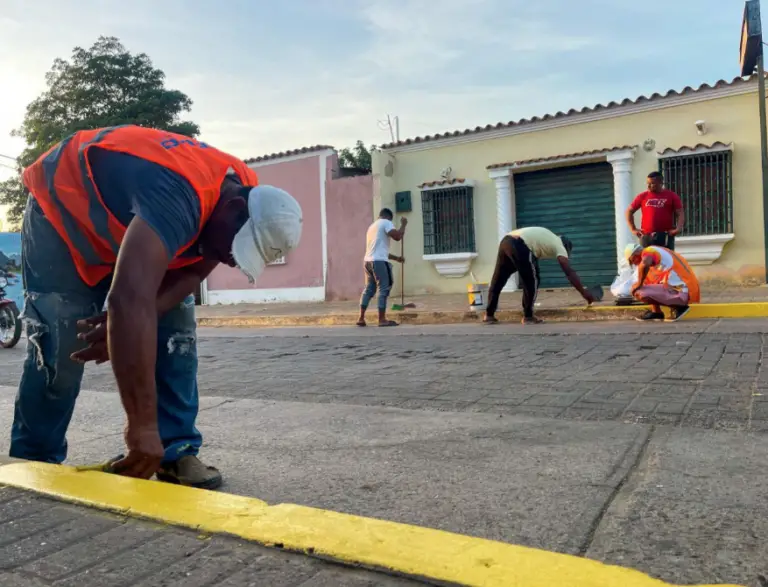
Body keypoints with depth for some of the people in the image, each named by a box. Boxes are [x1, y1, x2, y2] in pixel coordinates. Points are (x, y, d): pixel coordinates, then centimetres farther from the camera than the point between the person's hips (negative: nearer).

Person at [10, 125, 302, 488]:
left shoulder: (245, 193, -18)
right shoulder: (178, 197, -44)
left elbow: (192, 273, -12)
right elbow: (129, 299, -54)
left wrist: (127, 325, -29)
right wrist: (142, 424, -52)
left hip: (128, 222, 6)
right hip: (60, 210, -6)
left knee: (175, 336, -6)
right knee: (58, 354, -9)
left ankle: (178, 454, 1)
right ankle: (34, 466, 11)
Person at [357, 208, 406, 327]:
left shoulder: (372, 226, 28)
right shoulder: (385, 223, 1)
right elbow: (397, 236, -15)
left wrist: (396, 258, 33)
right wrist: (403, 224, 3)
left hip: (367, 261, 9)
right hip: (379, 262, -9)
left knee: (369, 289, 14)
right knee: (383, 289, -3)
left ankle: (361, 318, 13)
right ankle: (382, 320, -3)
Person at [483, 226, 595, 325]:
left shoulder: (551, 240, 34)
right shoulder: (559, 246, 11)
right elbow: (569, 272, 4)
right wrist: (584, 292, 6)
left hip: (505, 241, 8)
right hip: (519, 246, -8)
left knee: (497, 280, 14)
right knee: (532, 281, 6)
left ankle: (489, 315, 21)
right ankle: (528, 317, 11)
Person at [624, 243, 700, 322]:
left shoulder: (648, 251, -9)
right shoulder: (659, 251, 21)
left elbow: (644, 265, -33)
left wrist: (639, 284, -17)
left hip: (681, 293, -10)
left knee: (638, 293, -19)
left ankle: (679, 307, -7)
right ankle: (656, 312, 17)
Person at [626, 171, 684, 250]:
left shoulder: (672, 196, 6)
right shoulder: (642, 196, 9)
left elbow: (680, 213, 3)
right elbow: (629, 211, 14)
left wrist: (678, 228, -13)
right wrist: (633, 229, 6)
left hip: (666, 236, -1)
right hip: (646, 237, 1)